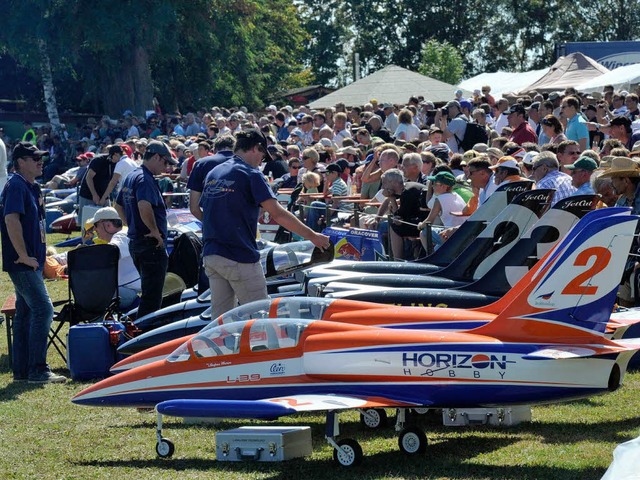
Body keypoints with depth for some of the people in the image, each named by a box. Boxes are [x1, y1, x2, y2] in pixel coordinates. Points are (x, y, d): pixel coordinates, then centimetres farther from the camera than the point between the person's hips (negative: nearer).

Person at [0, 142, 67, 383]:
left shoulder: (32, 187, 16)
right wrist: (24, 256, -23)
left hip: (31, 262, 10)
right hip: (22, 264, -10)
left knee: (26, 313, 12)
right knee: (43, 309, -13)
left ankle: (22, 370, 17)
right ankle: (37, 370, -12)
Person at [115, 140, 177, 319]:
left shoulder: (131, 177, 16)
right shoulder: (145, 179, -16)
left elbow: (118, 206, 27)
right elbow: (144, 206, -33)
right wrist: (155, 231, -22)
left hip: (134, 242, 10)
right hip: (151, 244, -10)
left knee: (149, 292, 21)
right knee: (152, 297, -7)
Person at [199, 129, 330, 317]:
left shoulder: (213, 174, 13)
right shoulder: (250, 174, -8)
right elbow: (278, 214, -15)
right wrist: (312, 236, -11)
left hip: (211, 256, 7)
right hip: (239, 257, -7)